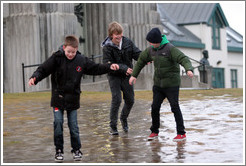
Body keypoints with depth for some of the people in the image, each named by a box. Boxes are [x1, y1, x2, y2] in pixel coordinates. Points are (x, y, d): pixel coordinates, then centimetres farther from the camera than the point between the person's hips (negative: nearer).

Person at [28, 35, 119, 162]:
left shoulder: (81, 60, 0)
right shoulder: (57, 58, -8)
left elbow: (95, 68, 11)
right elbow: (43, 70, -10)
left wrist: (110, 67, 2)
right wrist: (35, 78, -28)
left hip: (73, 98, 1)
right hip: (58, 97, -1)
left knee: (73, 125, 3)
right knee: (58, 123, -4)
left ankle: (76, 149, 18)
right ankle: (59, 150, 9)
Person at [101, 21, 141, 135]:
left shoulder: (127, 42, -3)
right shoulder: (107, 47, -14)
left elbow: (137, 54, -3)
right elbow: (108, 65, -18)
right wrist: (124, 68, -26)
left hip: (127, 76, 4)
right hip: (114, 76, -4)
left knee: (130, 100, 7)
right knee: (116, 99, -14)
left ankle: (124, 118, 36)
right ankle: (112, 126, -1)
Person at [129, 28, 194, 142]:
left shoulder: (170, 49, -16)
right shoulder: (151, 50, 4)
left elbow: (183, 59, -26)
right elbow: (141, 61, 18)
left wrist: (189, 69, -45)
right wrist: (134, 75, 16)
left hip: (171, 84, -6)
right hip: (158, 84, 6)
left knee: (175, 107, -5)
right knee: (155, 107, 4)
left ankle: (181, 133, 2)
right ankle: (154, 131, 20)